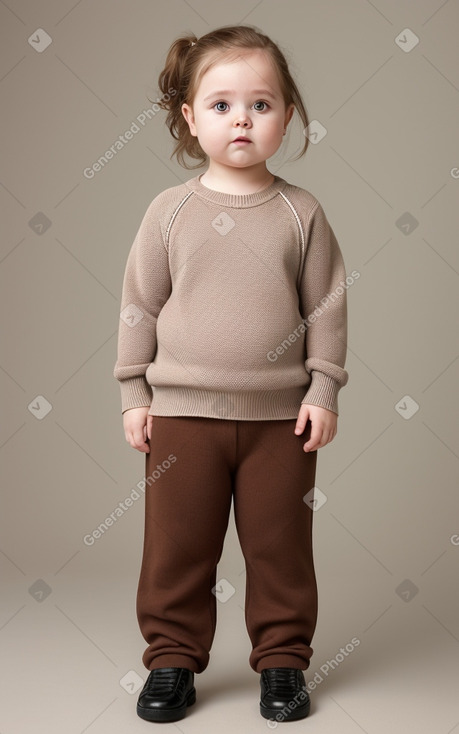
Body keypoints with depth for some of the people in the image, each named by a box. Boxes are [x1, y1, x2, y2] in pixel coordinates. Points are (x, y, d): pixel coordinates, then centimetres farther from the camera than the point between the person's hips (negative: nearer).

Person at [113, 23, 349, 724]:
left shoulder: (301, 213, 0)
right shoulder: (170, 210, -1)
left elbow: (327, 305, 3)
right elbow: (139, 302, 4)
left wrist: (323, 391, -1)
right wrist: (134, 393, 2)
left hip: (281, 414, 0)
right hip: (182, 409, 0)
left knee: (279, 545, 10)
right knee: (177, 544, 9)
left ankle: (282, 659, 26)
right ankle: (173, 658, 25)